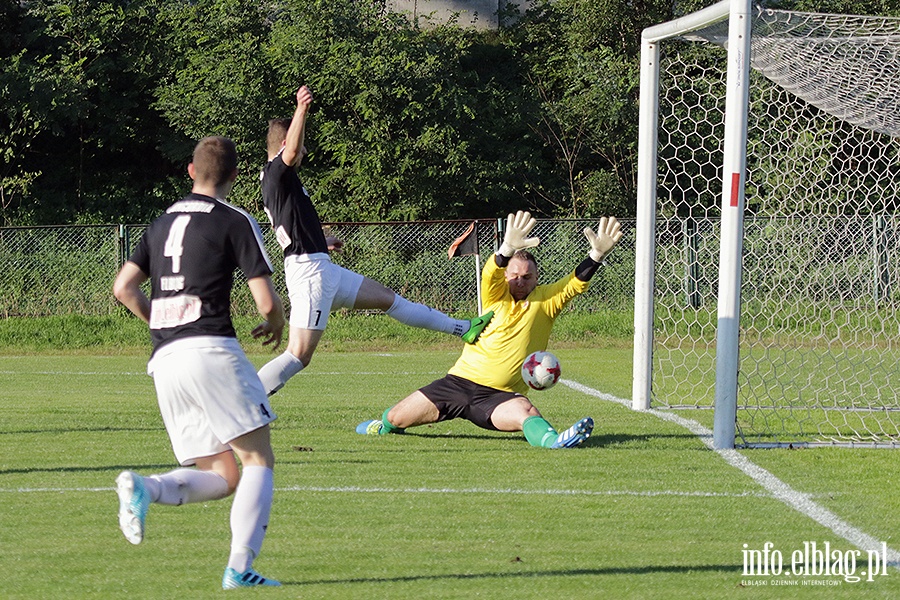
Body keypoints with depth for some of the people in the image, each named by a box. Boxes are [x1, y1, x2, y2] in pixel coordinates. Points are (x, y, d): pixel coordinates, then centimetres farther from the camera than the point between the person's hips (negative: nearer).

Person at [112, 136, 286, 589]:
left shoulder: (162, 224, 20)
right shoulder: (235, 222, 1)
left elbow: (124, 288, 15)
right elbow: (267, 301, -4)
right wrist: (274, 327, 19)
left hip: (164, 362, 6)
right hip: (210, 349, -6)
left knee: (223, 475, 10)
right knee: (258, 459, 0)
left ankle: (144, 487, -16)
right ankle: (240, 568, -14)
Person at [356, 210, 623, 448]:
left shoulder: (544, 300, 3)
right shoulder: (497, 296, 1)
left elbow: (575, 283, -9)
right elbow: (491, 274, -21)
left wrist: (597, 254, -29)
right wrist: (508, 249, -44)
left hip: (499, 397, -2)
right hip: (459, 381, 2)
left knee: (525, 411, -37)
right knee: (395, 419, 6)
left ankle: (552, 441, -66)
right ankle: (385, 425, 40)